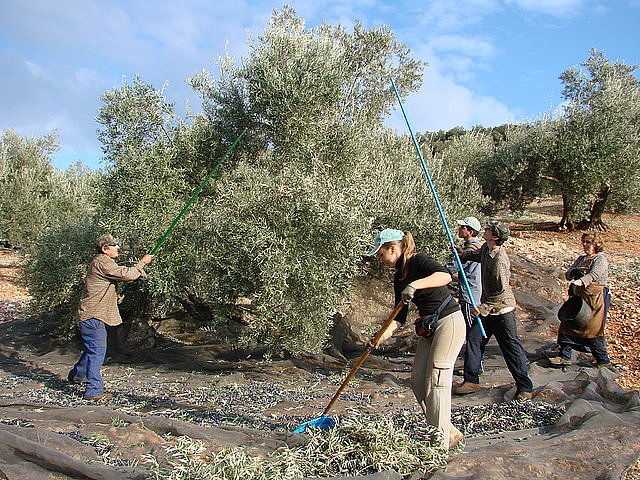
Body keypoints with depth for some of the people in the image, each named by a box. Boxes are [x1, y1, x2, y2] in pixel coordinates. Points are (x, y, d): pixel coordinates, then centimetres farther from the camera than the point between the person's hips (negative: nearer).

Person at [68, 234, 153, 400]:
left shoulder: (103, 262, 19)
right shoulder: (102, 262, -15)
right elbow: (126, 274, -21)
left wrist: (115, 296, 13)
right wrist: (142, 263, -8)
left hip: (93, 316, 11)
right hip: (92, 316, -11)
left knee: (92, 349, 23)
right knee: (97, 351, -10)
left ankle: (75, 376, 41)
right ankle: (94, 390, -9)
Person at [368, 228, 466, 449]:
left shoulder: (418, 261, -13)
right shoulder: (398, 277, 11)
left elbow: (445, 276, -33)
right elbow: (399, 317, 9)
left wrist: (414, 285, -43)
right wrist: (381, 337, -4)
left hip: (449, 321, -9)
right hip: (428, 327, 9)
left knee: (436, 380, -8)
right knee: (417, 379, 6)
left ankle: (441, 441, 2)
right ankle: (449, 432, 17)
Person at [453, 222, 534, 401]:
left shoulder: (499, 260, -26)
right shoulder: (486, 248, 1)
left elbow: (502, 291, -25)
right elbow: (477, 256, 27)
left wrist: (484, 307, -24)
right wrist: (463, 253, 9)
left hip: (502, 310, -9)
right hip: (487, 308, 9)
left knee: (511, 347, 0)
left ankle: (525, 388, 13)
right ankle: (471, 381, 21)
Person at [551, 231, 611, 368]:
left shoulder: (601, 260, -6)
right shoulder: (581, 259, 18)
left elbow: (594, 274, -26)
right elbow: (567, 275, 13)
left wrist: (581, 281, -45)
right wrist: (574, 272, -10)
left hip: (595, 297, -7)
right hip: (578, 296, 7)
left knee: (593, 329, -5)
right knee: (568, 324, 4)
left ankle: (603, 360, 10)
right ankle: (565, 356, 13)